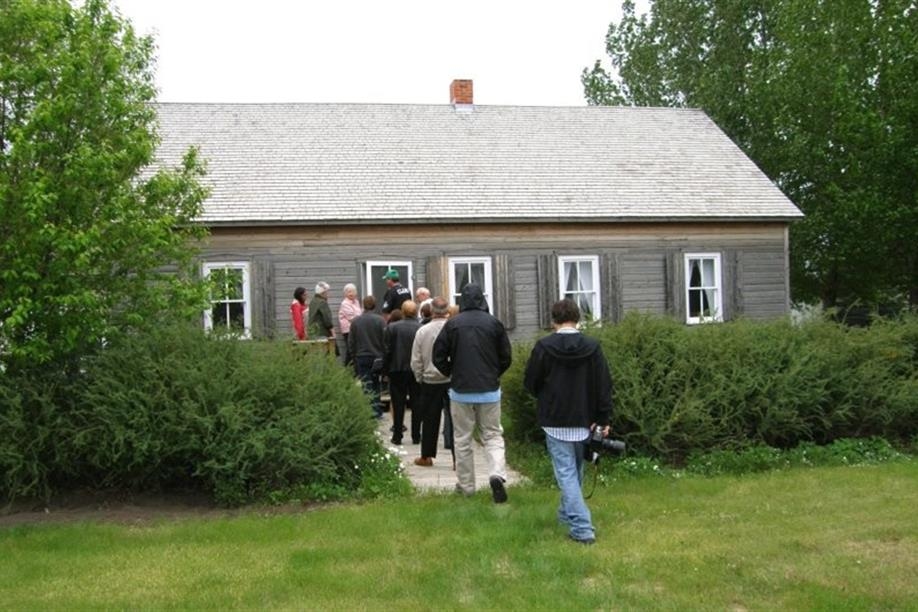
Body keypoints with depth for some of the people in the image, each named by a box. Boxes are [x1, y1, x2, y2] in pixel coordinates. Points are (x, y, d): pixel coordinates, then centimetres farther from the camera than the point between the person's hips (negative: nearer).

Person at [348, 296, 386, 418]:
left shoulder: (355, 321, -2)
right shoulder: (380, 320, -8)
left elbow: (350, 342, 3)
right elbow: (385, 340, -8)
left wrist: (353, 357, 13)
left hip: (361, 358, 0)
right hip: (377, 357, 0)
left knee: (367, 385, 1)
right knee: (375, 384, 13)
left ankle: (374, 410, -8)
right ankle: (377, 410, 15)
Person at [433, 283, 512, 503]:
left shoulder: (452, 324, -5)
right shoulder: (494, 323, -3)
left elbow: (438, 357, -2)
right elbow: (506, 357, 2)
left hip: (461, 391, 0)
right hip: (490, 391, 1)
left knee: (462, 439, 10)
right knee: (493, 435, 9)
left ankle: (465, 485, 16)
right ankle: (497, 474, -14)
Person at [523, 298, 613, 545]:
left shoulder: (544, 346, -10)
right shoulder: (592, 347, -3)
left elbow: (530, 383, -3)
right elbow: (604, 386, -4)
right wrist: (603, 419, 1)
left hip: (555, 421, -3)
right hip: (583, 421, 4)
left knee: (566, 473, -2)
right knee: (576, 471, 21)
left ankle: (582, 527, -11)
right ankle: (568, 513, 37)